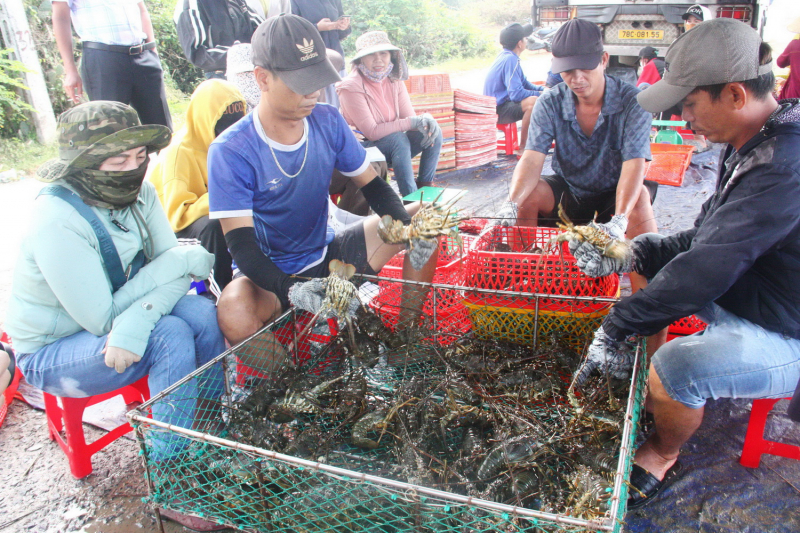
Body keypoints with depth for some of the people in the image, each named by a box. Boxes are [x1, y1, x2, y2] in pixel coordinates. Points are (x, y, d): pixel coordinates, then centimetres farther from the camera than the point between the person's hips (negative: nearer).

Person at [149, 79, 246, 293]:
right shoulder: (179, 152, -21)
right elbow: (176, 215, -28)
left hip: (214, 215, 6)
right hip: (176, 228, -6)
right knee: (213, 227, -37)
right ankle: (221, 288, -19)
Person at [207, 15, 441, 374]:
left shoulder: (328, 122, -5)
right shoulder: (230, 152, -20)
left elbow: (372, 186, 1)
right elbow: (241, 244, -24)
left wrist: (410, 227, -19)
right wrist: (291, 290, -42)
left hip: (327, 256, 5)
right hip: (271, 277, -4)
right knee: (235, 314, -39)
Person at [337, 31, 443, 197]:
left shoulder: (395, 81, 1)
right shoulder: (351, 87, -19)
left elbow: (410, 117, -2)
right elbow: (371, 132, -23)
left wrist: (424, 119, -27)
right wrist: (411, 122, -27)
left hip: (394, 146, 7)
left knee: (434, 130, -12)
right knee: (398, 138, -34)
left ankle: (425, 187, -7)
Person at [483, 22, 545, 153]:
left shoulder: (506, 56, 12)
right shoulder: (510, 59, -19)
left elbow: (525, 83, 20)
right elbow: (517, 94, -27)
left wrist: (543, 89, 5)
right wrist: (540, 93, -14)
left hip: (497, 105, 11)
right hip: (498, 110, -11)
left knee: (539, 97, 16)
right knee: (533, 101, -32)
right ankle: (523, 146, -23)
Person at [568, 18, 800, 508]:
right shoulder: (754, 146, 0)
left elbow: (706, 269, -35)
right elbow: (708, 238, 6)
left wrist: (617, 329, -28)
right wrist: (631, 256, -4)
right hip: (747, 294, 10)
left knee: (675, 367, -31)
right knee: (651, 277, 12)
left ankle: (664, 454, 4)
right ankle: (657, 396, 20)